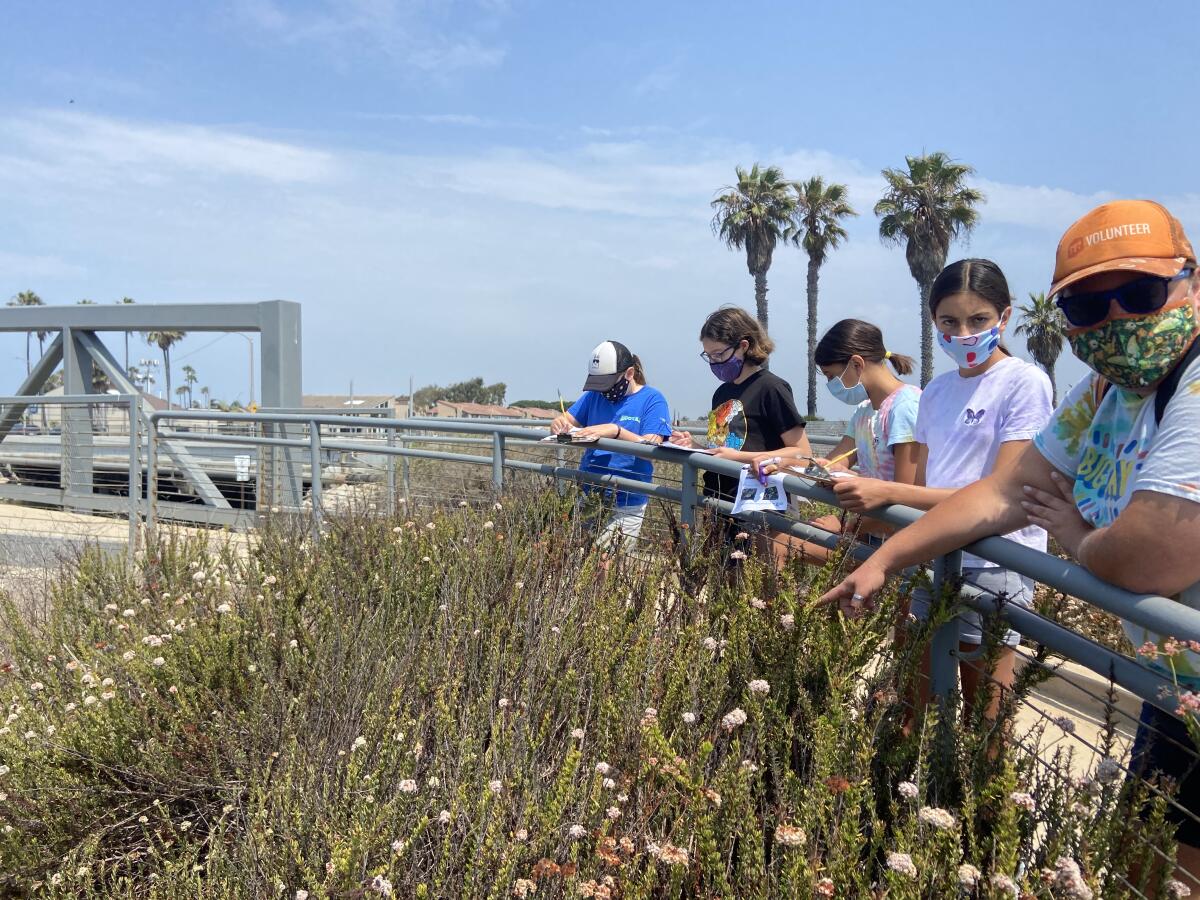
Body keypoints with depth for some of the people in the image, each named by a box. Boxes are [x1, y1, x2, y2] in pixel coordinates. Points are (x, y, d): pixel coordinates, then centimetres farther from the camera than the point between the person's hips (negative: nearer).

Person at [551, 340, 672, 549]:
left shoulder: (652, 399, -6)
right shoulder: (594, 396, 10)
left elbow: (652, 449, -16)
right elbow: (568, 419, 10)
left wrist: (616, 430, -30)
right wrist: (559, 423, -14)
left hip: (625, 504, -5)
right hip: (588, 494, 5)